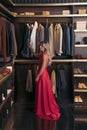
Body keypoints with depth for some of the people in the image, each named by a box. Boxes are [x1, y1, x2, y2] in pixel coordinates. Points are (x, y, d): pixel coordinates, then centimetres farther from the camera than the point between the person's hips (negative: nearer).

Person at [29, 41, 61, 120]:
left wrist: (37, 76, -18)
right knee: (42, 92, 17)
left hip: (43, 75, -10)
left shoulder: (44, 55, -19)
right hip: (42, 75, 10)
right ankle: (43, 109, 29)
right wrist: (31, 48, 12)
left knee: (44, 93, 0)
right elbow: (35, 54, 28)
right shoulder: (42, 54, 9)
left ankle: (46, 110, 11)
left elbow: (43, 67, -22)